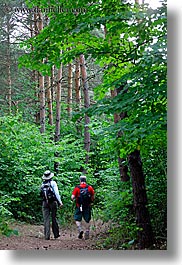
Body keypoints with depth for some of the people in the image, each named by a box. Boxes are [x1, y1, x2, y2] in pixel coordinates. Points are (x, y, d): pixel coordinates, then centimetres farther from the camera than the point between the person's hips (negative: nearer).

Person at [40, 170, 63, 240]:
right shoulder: (53, 183, -4)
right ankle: (56, 234, 18)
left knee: (46, 219, 2)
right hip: (53, 202, -2)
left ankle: (47, 236, -3)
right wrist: (60, 202, -12)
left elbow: (41, 194, 13)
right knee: (54, 218, 11)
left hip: (45, 203, 2)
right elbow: (56, 193, -11)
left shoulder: (42, 184, 7)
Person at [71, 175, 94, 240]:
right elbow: (93, 198, 1)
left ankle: (80, 230, -11)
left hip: (79, 207, -2)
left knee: (77, 219, 11)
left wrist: (74, 199, 12)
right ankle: (87, 234, 11)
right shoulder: (90, 187, -1)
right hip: (87, 207, 2)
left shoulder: (77, 188, -6)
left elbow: (72, 197, -10)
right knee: (87, 221, 11)